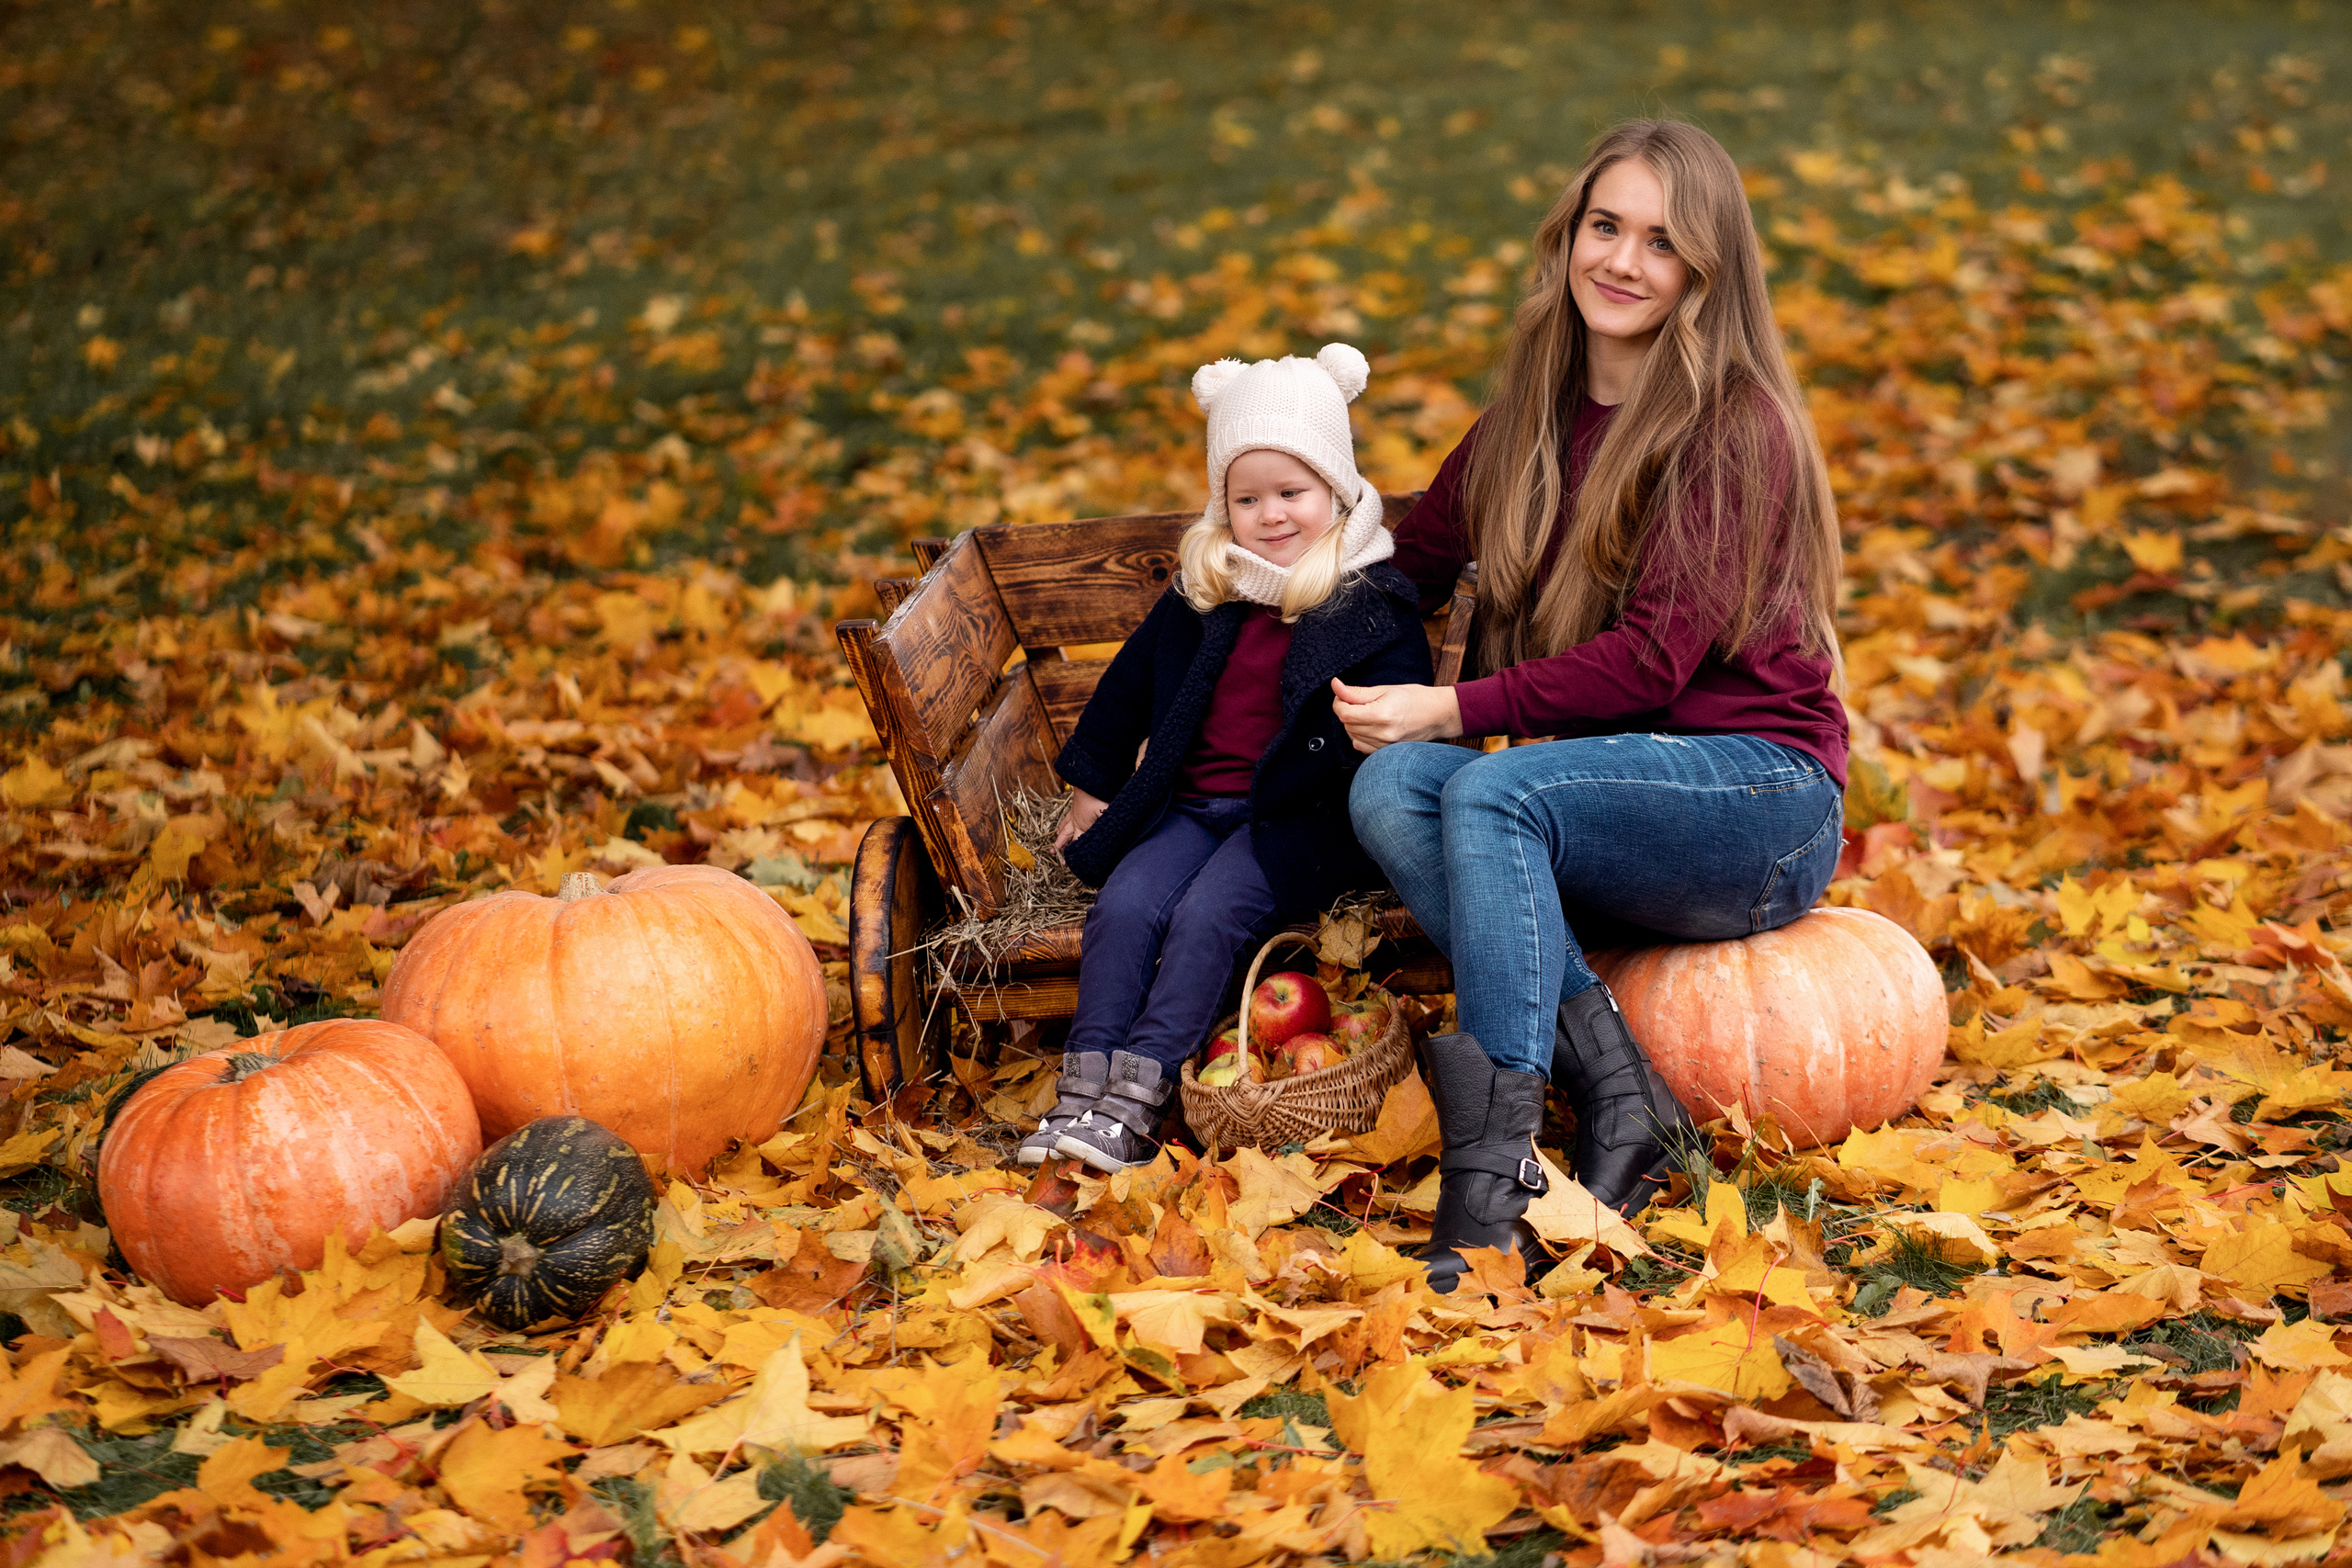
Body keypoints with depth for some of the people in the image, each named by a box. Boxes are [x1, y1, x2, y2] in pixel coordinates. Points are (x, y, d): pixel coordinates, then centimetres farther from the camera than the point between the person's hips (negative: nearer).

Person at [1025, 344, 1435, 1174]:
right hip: (1191, 802, 5)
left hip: (1298, 817, -5)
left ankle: (1135, 1101, -30)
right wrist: (1092, 786, 27)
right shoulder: (1202, 592, 14)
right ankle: (1083, 1089, -24)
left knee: (1207, 914, -27)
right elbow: (1131, 681, 24)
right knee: (1124, 905, -20)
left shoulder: (1373, 603, 0)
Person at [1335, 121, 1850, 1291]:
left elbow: (1654, 656, -18)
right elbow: (1411, 561, 19)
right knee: (1389, 787, -23)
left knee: (1496, 791, -33)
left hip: (1759, 807, -6)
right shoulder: (1532, 415, 11)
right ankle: (1620, 1097, -29)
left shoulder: (1738, 426, -11)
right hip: (1606, 801, 6)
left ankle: (1490, 1191, -38)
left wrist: (1454, 708, -19)